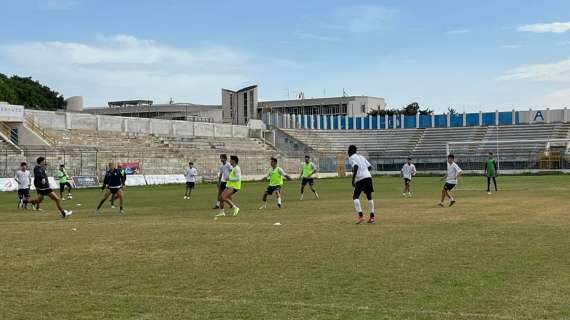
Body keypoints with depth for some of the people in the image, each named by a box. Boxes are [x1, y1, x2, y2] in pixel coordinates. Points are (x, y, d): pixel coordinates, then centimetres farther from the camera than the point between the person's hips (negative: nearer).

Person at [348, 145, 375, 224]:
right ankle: (372, 217, 11)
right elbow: (370, 167, 18)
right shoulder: (361, 157, 24)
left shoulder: (351, 158, 3)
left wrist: (353, 179, -16)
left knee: (355, 196, 1)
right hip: (368, 176, 6)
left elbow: (356, 166, -16)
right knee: (369, 196, 12)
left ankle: (360, 215, -12)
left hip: (360, 179, -6)